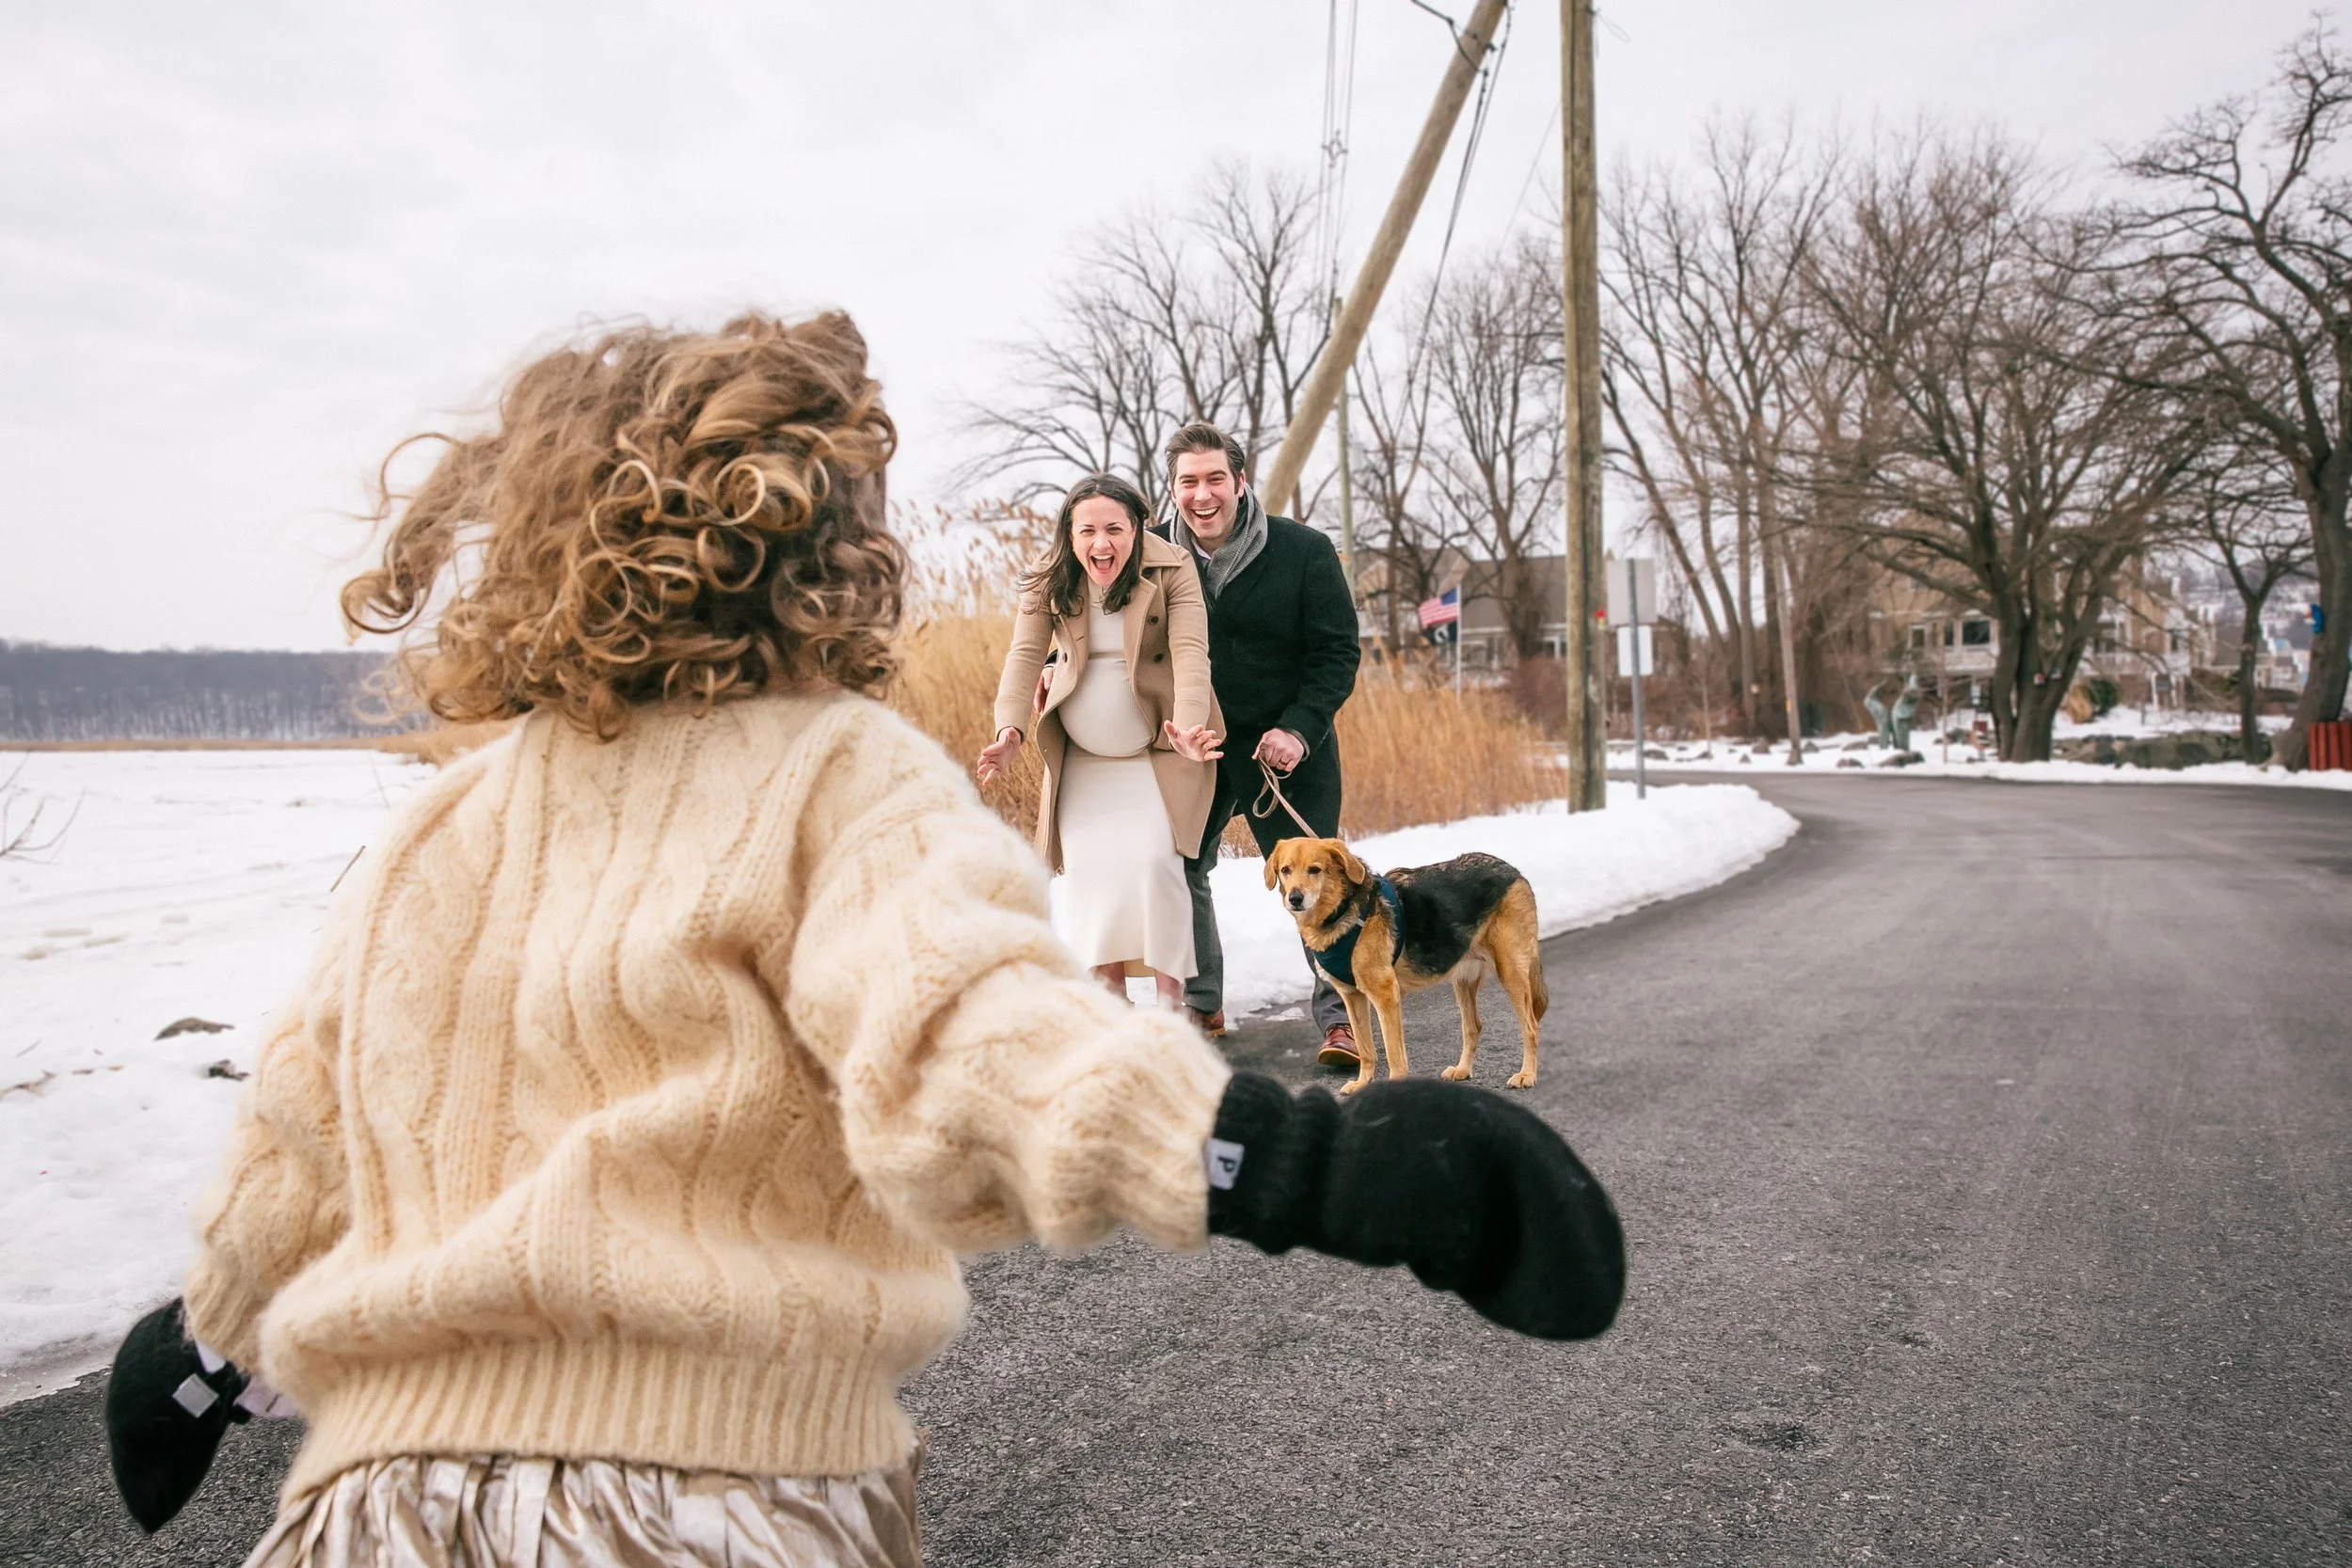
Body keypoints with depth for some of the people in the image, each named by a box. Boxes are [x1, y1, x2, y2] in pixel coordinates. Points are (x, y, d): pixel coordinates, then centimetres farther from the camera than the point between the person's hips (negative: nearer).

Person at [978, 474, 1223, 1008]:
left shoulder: (1172, 571, -15)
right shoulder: (1049, 579, -6)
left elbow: (1190, 653, -24)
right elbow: (1025, 655, -12)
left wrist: (1189, 727, -42)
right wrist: (1010, 729, -29)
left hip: (1158, 749, -3)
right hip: (1081, 756, 3)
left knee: (1152, 860, -18)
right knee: (1087, 868, -4)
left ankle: (1171, 995, -5)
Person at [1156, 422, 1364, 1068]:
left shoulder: (1304, 550, -12)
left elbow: (1338, 653, -9)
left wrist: (1299, 729, -21)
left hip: (1287, 749, -3)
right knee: (1179, 870, 10)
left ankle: (1339, 1018, 8)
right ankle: (1202, 1006, 28)